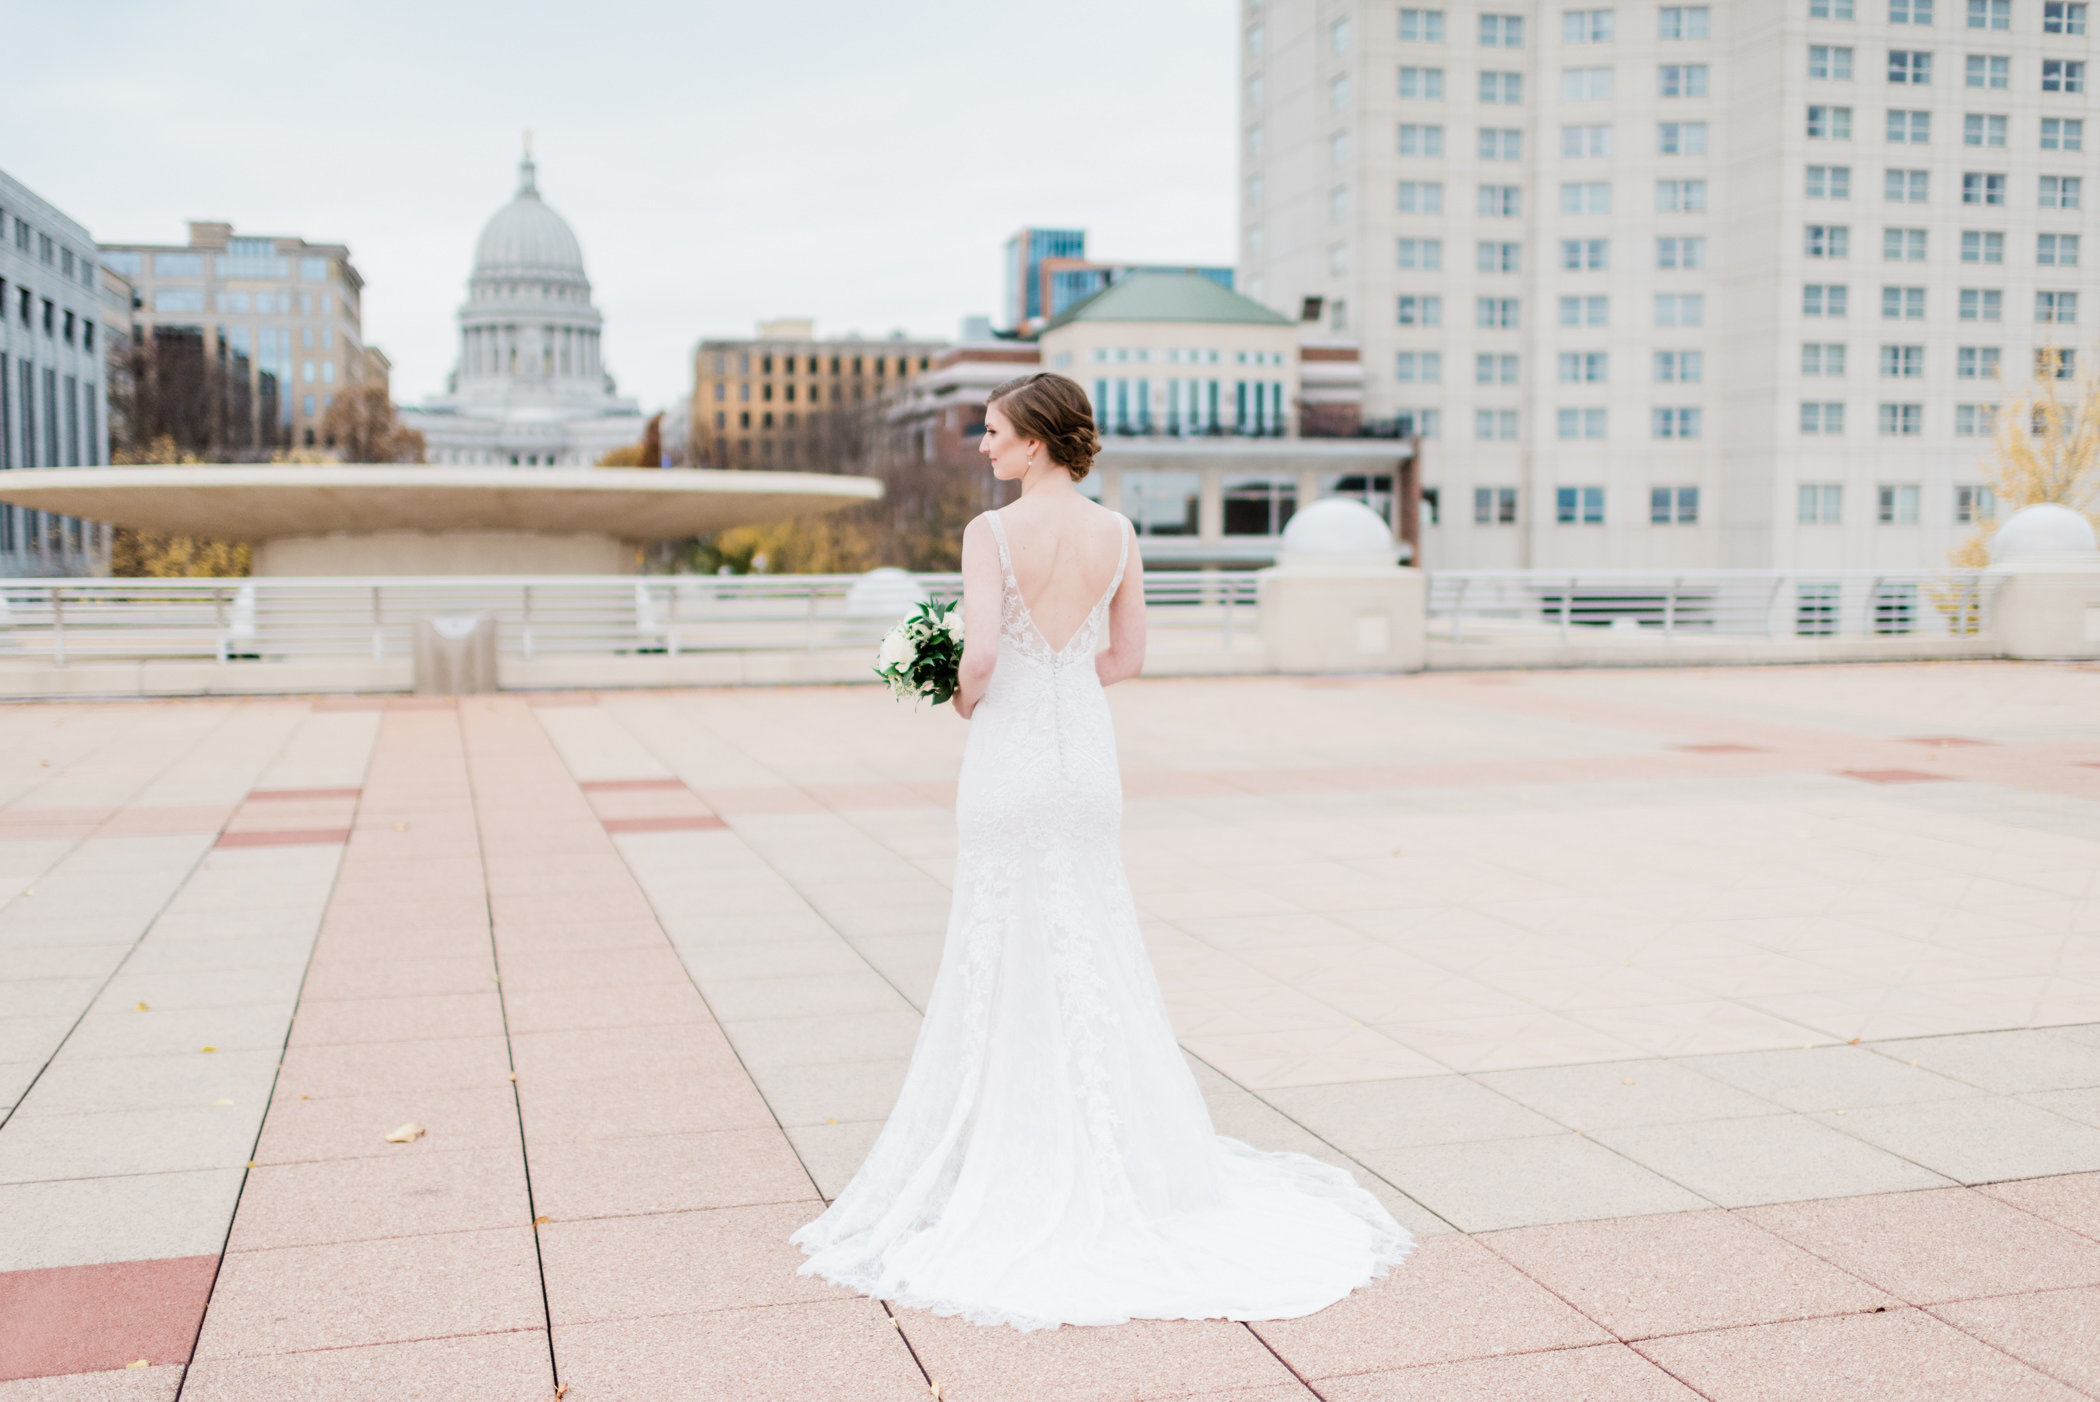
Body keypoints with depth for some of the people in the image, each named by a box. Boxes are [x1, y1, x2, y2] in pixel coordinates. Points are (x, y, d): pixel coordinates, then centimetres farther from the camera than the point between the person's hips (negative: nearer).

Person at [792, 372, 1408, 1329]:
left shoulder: (991, 532, -12)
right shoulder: (1117, 533, 3)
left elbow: (980, 655, -21)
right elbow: (1129, 657, 8)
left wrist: (967, 699, 0)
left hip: (1010, 752, -5)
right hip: (1086, 751, 5)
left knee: (1005, 952, 6)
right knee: (1093, 950, 14)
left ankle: (1026, 1162, 12)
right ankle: (1115, 1149, 21)